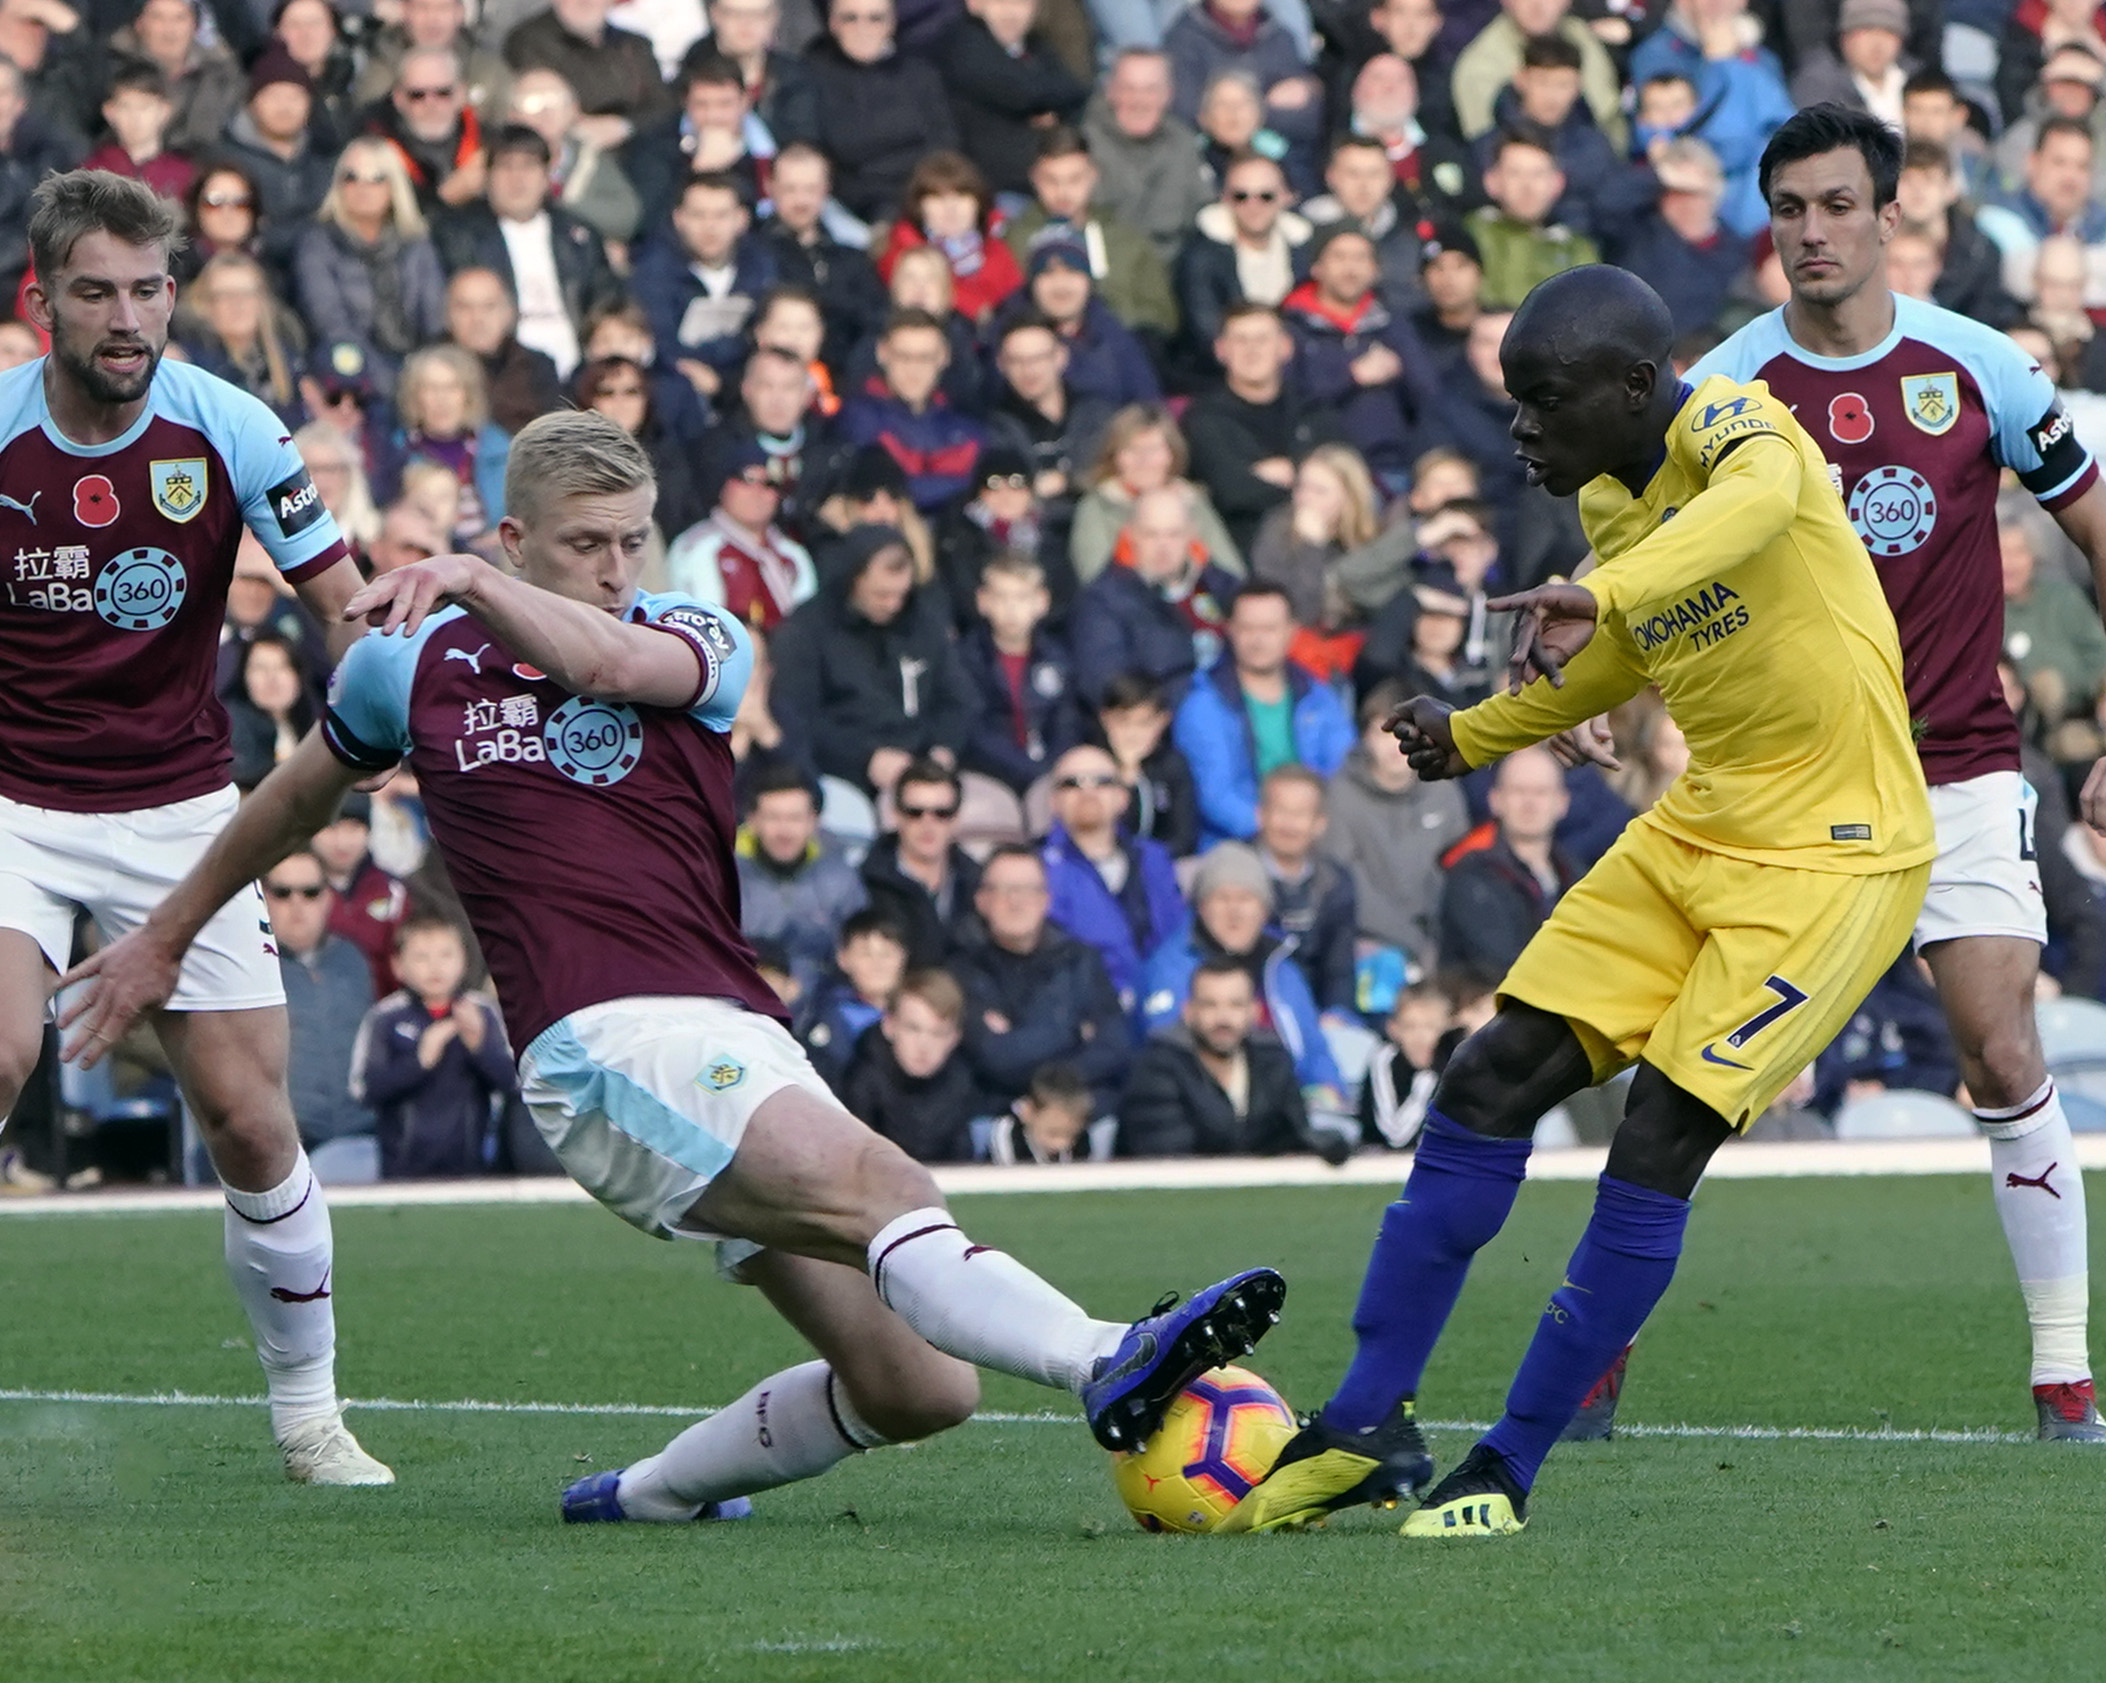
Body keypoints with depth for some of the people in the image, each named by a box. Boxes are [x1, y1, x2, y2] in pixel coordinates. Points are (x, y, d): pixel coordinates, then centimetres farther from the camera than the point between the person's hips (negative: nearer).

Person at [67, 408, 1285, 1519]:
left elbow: (609, 662, -16)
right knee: (885, 1191, -30)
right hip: (610, 1045, -4)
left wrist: (472, 583, -32)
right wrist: (167, 937, 42)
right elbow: (302, 792, 32)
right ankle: (1106, 1365, -53)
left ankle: (648, 1492, 15)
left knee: (919, 1386, -5)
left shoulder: (698, 642, 11)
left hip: (740, 1046, 4)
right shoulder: (416, 660, 12)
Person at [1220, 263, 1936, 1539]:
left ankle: (1510, 1468, -2)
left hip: (1835, 853, -9)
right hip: (1701, 832, 9)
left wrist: (1601, 596, -61)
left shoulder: (1729, 423, -20)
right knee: (1492, 1084, 1)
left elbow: (1759, 499, -46)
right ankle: (1368, 1424, 8)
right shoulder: (1613, 501, 5)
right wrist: (1475, 736, 29)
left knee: (1658, 1144, -14)